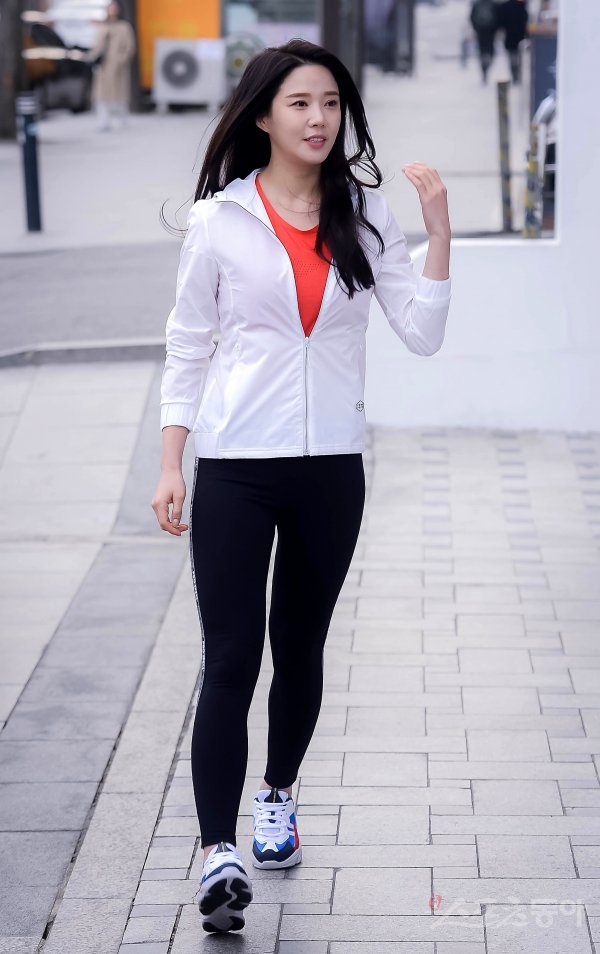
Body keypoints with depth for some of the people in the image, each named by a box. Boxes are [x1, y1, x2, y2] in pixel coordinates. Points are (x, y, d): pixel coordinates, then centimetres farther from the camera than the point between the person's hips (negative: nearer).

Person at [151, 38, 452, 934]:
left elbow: (422, 333, -3)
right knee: (231, 659, -8)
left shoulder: (365, 214, 3)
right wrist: (170, 466, -1)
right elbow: (187, 346, 3)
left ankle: (277, 796, 38)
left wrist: (439, 228, -11)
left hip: (331, 466, 3)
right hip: (235, 466, -2)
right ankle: (220, 854, -7)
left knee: (301, 651, 15)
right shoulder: (220, 217, -1)